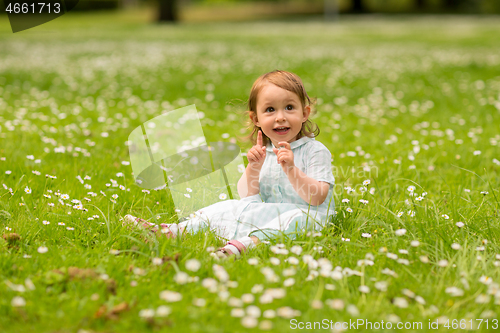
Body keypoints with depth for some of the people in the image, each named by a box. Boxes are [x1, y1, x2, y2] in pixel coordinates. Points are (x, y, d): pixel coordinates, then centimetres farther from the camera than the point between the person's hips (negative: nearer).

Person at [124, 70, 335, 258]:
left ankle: (247, 242, -58)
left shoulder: (315, 151, -6)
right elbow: (247, 196, 7)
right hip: (267, 213, 6)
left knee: (300, 218, -38)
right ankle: (174, 231, -13)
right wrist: (253, 168, -9)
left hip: (304, 213, -6)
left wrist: (291, 169, -27)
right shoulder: (262, 153, 11)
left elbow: (316, 197, -16)